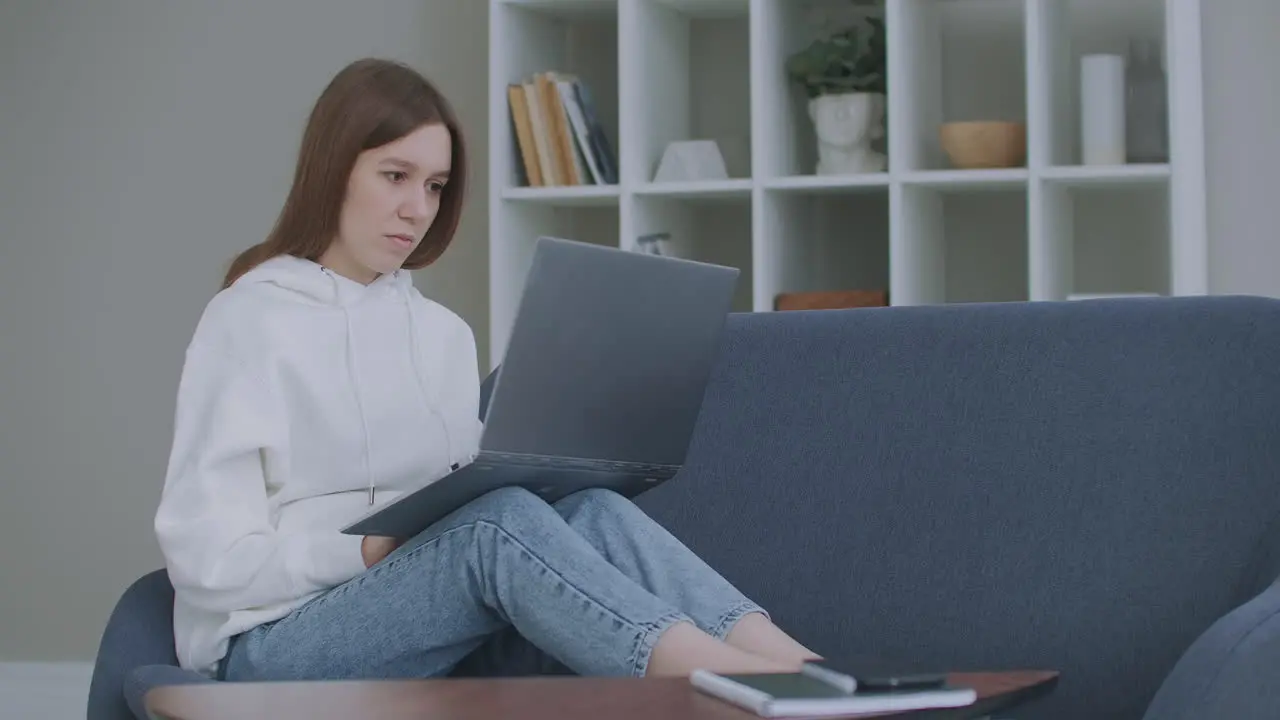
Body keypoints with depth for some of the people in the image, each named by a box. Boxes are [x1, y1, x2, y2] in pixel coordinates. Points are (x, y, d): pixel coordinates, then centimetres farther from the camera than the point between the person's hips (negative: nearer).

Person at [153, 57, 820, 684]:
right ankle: (734, 678, -49)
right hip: (276, 648, -5)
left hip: (433, 644, 5)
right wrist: (369, 551, -21)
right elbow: (210, 560, -9)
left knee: (592, 514, -24)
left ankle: (788, 670, -44)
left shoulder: (445, 333, 17)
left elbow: (466, 503, 12)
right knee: (500, 522, -32)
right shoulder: (247, 321, -2)